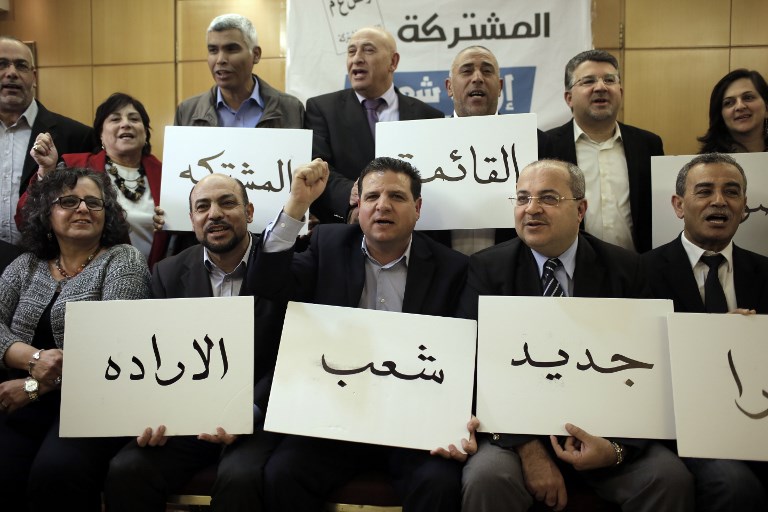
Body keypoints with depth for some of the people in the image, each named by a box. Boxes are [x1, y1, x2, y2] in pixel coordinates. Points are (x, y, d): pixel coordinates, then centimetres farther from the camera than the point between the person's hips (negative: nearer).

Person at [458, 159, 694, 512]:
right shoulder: (487, 269, 0)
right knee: (485, 478, -29)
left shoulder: (624, 268, 3)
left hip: (603, 427, 2)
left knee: (672, 479, -21)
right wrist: (528, 448, -18)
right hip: (516, 428, -1)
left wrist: (618, 447, -18)